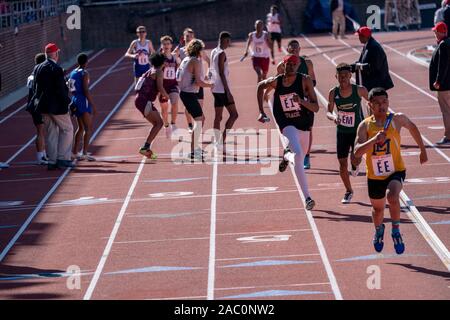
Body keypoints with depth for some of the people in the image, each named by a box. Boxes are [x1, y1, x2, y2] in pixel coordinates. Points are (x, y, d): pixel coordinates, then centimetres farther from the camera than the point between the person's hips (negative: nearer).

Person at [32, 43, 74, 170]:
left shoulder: (38, 68, 5)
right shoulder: (57, 69, -17)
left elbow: (35, 88, 10)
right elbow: (61, 89, -19)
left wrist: (39, 101, 16)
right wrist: (66, 101, -8)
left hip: (43, 106, 7)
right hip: (57, 106, -7)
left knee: (50, 133, 12)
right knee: (67, 130, 7)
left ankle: (52, 161, 11)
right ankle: (63, 158, 1)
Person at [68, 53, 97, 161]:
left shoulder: (73, 73, 10)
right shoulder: (84, 73, -14)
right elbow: (86, 91, -19)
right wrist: (93, 105, -17)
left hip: (75, 100, 8)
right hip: (83, 101, -8)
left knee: (81, 128, 18)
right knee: (88, 129, -2)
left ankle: (75, 152, 17)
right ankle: (84, 153, -6)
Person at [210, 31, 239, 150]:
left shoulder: (213, 52, 13)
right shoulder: (222, 53, -14)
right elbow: (222, 73, -18)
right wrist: (228, 92, -19)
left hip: (216, 89, 9)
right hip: (223, 89, -9)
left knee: (218, 117, 10)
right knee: (234, 114, -6)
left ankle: (218, 142, 10)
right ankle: (222, 141, -12)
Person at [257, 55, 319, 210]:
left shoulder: (305, 80, -11)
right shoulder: (276, 81, -6)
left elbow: (316, 108, -13)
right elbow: (260, 86, 17)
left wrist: (301, 101, -32)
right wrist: (261, 112, 14)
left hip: (304, 124, 2)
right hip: (287, 124, -2)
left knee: (300, 156, 23)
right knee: (298, 155, -26)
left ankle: (287, 157, 63)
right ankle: (307, 197, -26)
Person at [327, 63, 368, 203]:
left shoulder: (359, 90, -15)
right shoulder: (333, 93, -9)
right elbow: (328, 112, -2)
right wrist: (333, 117, -24)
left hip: (358, 130, -2)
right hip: (342, 132, 2)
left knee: (355, 159, -17)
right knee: (342, 163, 4)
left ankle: (355, 165, 24)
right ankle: (348, 191, 25)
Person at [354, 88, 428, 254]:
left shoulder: (397, 119, -10)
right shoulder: (365, 125, -11)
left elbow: (412, 128, 13)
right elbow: (357, 152, -21)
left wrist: (423, 150, 21)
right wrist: (374, 139, -36)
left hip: (396, 171, -2)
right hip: (374, 175, 2)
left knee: (392, 196, -32)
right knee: (378, 209, 20)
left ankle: (396, 231, -9)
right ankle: (379, 230, 55)